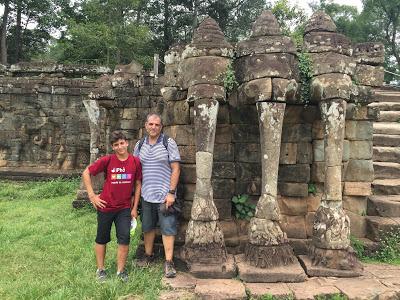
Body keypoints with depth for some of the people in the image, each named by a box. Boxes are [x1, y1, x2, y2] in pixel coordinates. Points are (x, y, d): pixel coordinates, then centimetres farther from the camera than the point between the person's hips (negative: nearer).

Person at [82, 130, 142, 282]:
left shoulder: (135, 161, -6)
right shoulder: (107, 160, -12)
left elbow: (138, 184, 3)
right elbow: (86, 173, -5)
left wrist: (134, 208, 3)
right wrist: (92, 195, -9)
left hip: (124, 208, 1)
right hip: (106, 206, -1)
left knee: (124, 239, 0)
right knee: (102, 239, 13)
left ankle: (120, 270, 20)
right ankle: (100, 269, 31)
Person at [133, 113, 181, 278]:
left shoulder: (169, 143, -6)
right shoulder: (139, 145, 7)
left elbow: (176, 169, -8)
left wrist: (171, 193, -13)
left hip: (164, 195, -4)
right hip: (146, 195, 4)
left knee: (168, 229, 1)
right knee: (147, 227, 16)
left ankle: (168, 263, 10)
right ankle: (148, 255, 34)